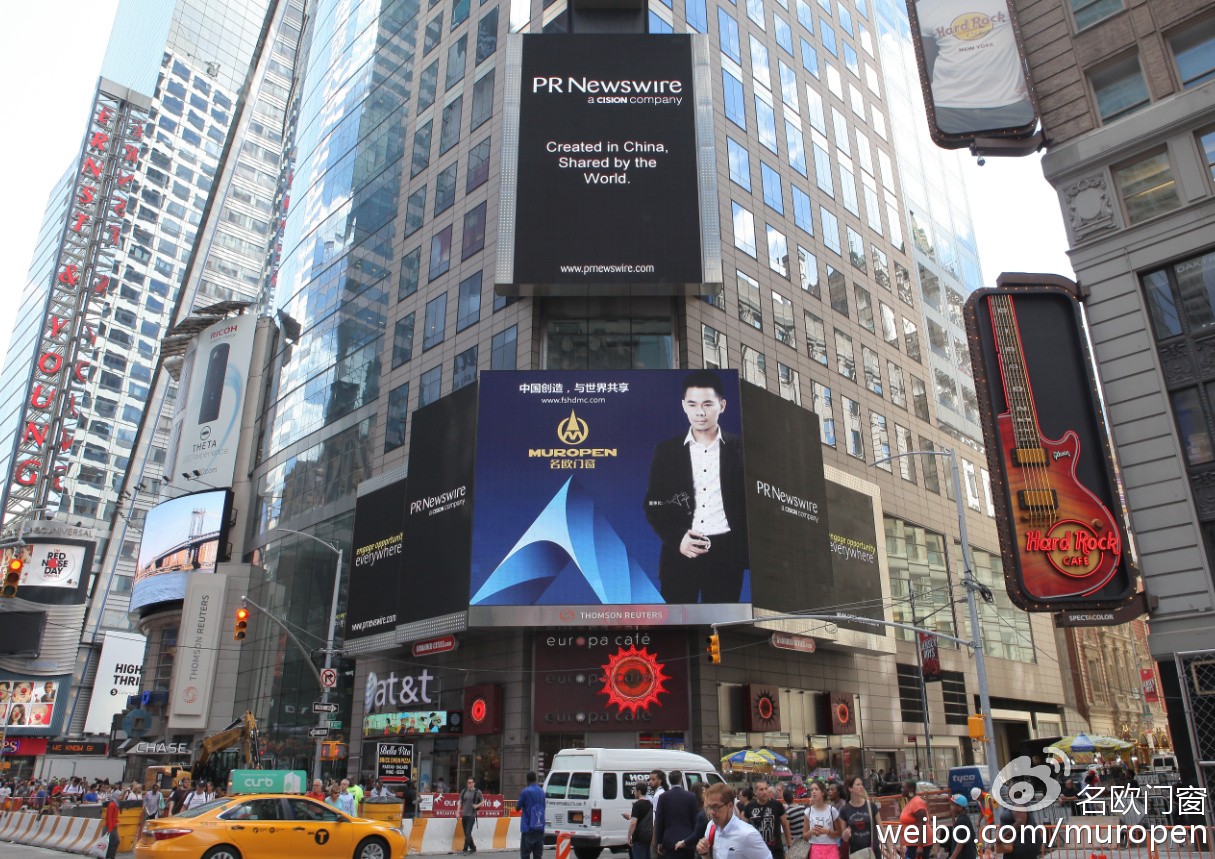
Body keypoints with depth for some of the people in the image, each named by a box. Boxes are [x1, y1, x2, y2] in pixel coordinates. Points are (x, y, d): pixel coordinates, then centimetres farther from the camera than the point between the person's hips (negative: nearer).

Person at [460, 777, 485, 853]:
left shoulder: (477, 792, -2)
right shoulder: (464, 791, 9)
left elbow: (483, 801, 6)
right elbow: (460, 802, 14)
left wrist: (477, 805, -12)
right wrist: (458, 812, 5)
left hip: (471, 815, -5)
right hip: (464, 815, 5)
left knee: (468, 833, -12)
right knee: (466, 833, 10)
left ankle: (465, 849, -9)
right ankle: (473, 847, 24)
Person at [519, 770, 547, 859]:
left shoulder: (526, 791, -9)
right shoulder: (542, 792, 10)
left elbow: (518, 807, -2)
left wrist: (517, 805, 18)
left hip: (528, 827, -5)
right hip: (540, 827, 5)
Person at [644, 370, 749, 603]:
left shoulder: (739, 448, 5)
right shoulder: (666, 450, 6)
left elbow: (751, 503, 6)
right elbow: (653, 505, 5)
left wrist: (744, 551, -3)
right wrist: (676, 538, -10)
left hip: (725, 554, 0)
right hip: (679, 554, 1)